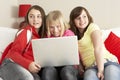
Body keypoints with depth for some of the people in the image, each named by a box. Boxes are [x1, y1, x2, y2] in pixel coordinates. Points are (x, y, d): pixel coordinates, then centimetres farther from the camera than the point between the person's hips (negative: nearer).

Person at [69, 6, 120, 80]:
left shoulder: (93, 27, 4)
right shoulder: (73, 35, 19)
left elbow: (98, 48, -13)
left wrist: (101, 70, -24)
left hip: (108, 61, -3)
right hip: (91, 67, 3)